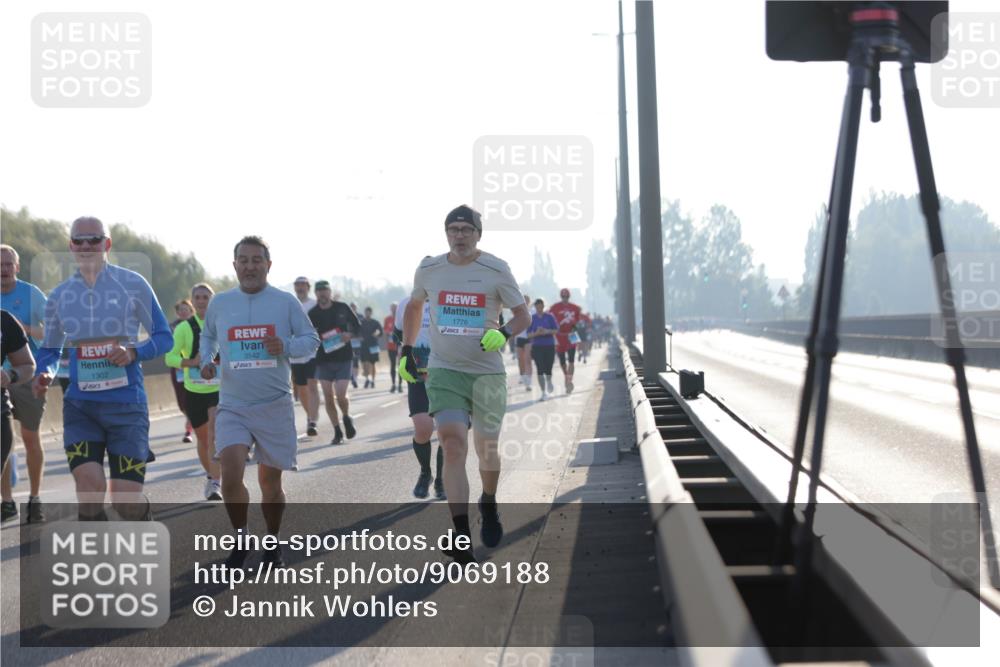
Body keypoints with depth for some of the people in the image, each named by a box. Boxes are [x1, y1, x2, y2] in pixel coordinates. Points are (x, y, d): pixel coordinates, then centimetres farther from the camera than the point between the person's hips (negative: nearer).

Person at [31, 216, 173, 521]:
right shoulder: (59, 295, 8)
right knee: (89, 487, -17)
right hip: (80, 404, 2)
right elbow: (50, 349, 18)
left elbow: (164, 337, 3)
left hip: (126, 403, -2)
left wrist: (133, 353, -17)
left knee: (126, 500, -4)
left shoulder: (132, 284, -1)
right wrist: (44, 374, -4)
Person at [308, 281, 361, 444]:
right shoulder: (312, 313, 3)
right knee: (328, 398, -2)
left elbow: (358, 328, 9)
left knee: (341, 396, -11)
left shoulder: (342, 308, 2)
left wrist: (349, 335, -12)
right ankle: (337, 432, 11)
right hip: (323, 359, 1)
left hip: (343, 358, -1)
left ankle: (347, 418, 21)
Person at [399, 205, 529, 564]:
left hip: (487, 371, 0)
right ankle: (462, 539, -20)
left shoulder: (496, 270, -4)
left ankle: (489, 505, 43)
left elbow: (523, 315, 2)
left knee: (487, 448, 9)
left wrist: (503, 333, -19)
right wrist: (407, 350, 17)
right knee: (453, 444, -16)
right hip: (444, 371, 0)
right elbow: (414, 306, 23)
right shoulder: (429, 270, 3)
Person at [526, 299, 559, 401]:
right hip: (537, 346, 0)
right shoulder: (532, 318, 2)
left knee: (548, 369, 1)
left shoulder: (550, 317, 0)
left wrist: (547, 331, -19)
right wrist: (536, 333, -19)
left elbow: (556, 330, 0)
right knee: (540, 370, -8)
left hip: (549, 346, 0)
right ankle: (543, 392, -3)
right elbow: (529, 334, 1)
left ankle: (549, 381, 37)